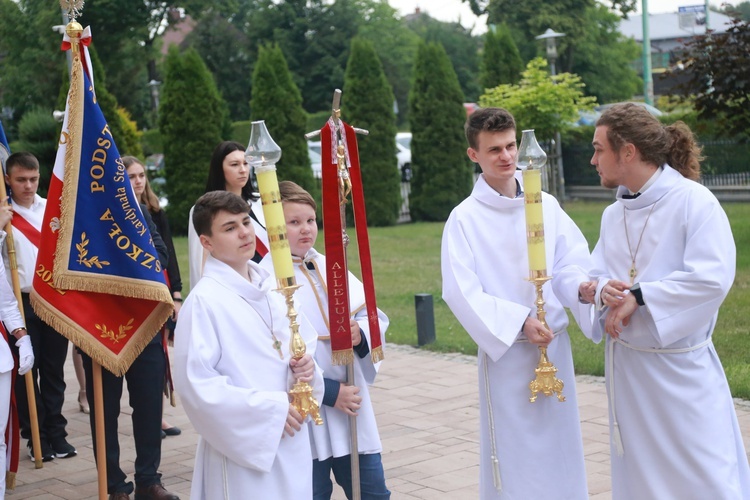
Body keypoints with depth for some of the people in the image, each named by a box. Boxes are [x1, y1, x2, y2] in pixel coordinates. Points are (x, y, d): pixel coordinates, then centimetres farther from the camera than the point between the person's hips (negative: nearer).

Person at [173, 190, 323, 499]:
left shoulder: (274, 289, 7)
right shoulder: (204, 300, -13)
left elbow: (305, 342, 20)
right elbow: (195, 383, -18)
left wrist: (305, 365, -4)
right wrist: (270, 409, -17)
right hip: (243, 446, -6)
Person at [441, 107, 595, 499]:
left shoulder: (546, 206, 4)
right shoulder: (465, 218, -6)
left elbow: (571, 263, 2)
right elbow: (461, 292, -11)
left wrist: (581, 287, -21)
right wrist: (519, 322, -19)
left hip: (555, 345, 3)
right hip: (505, 351, -3)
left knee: (561, 447, 11)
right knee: (514, 454, 1)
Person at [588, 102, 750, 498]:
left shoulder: (693, 201, -13)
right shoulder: (613, 214, 8)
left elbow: (712, 279, -21)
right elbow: (596, 276, 11)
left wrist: (637, 296, -20)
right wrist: (604, 290, -13)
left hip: (680, 366, -6)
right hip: (626, 366, 6)